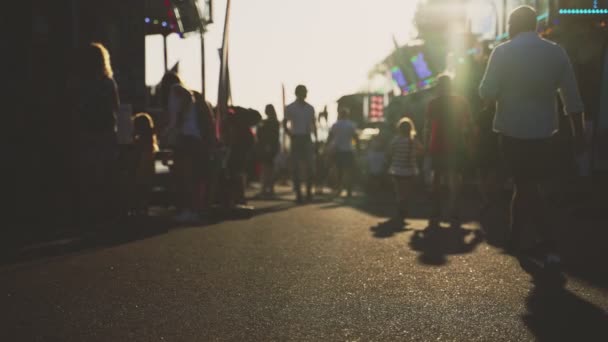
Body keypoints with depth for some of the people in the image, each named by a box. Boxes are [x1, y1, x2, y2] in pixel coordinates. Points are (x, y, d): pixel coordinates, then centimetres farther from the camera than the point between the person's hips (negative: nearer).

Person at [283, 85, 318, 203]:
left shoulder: (310, 108, 9)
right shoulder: (290, 108, 1)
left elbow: (313, 124, 13)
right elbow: (285, 124, 6)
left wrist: (316, 139, 4)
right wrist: (291, 135, -7)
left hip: (307, 139, 2)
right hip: (296, 139, -2)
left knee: (309, 166, 1)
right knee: (296, 167, 0)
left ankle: (309, 192, 10)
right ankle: (298, 194, 2)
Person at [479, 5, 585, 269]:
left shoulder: (503, 52, -8)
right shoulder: (556, 52, 3)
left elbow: (487, 93, -12)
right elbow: (572, 98, 4)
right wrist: (578, 131, 10)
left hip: (513, 130, -4)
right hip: (543, 130, 4)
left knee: (525, 186, 2)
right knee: (526, 185, 17)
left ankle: (549, 244, -8)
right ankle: (515, 238, 26)